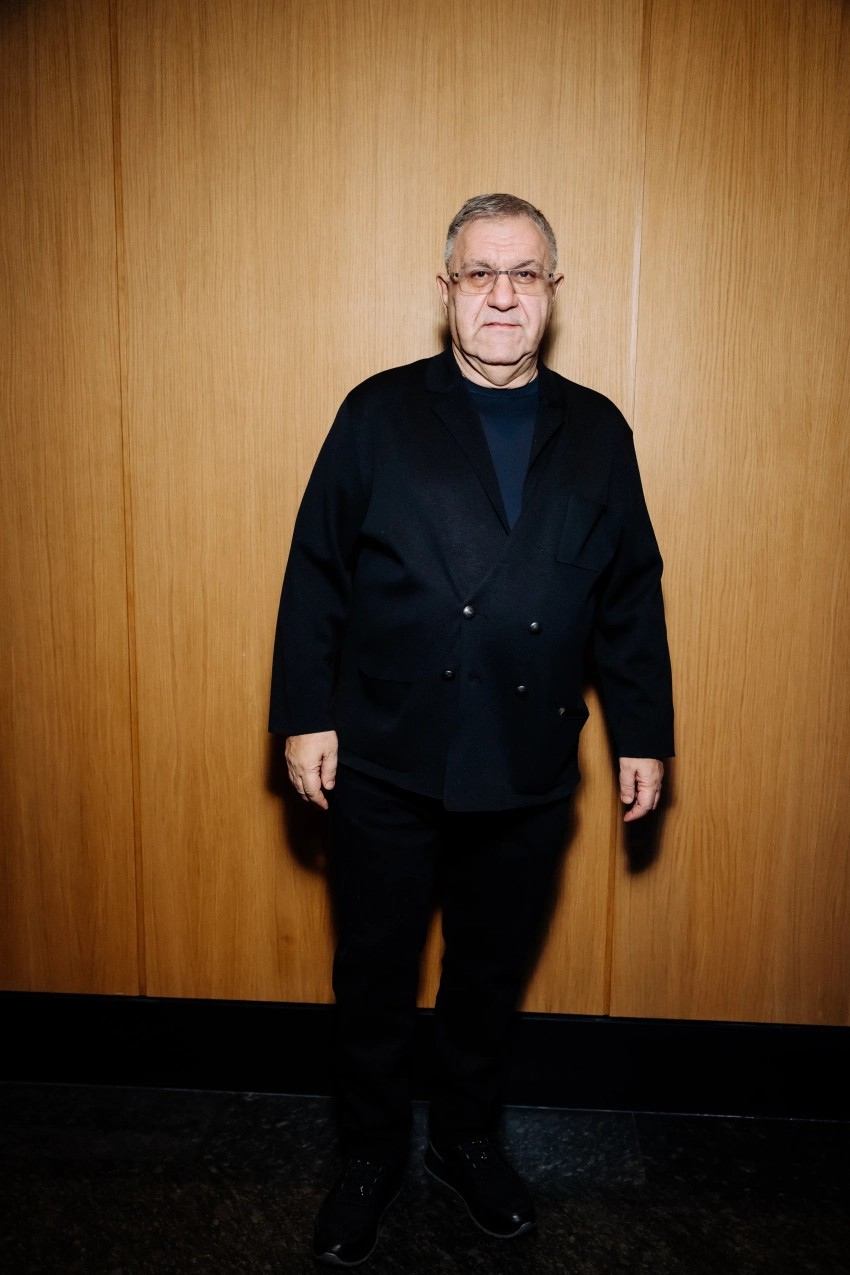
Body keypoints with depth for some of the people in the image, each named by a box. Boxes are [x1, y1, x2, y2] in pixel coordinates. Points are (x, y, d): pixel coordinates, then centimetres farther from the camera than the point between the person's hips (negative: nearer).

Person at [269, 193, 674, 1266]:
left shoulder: (598, 433, 5)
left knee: (491, 973, 19)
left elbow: (632, 598, 8)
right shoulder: (379, 414, -1)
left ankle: (464, 1137, 44)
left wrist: (644, 734, 7)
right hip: (384, 765, -1)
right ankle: (372, 1155, 39)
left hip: (529, 775, 2)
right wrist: (305, 714, -6)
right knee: (372, 975, 14)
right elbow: (315, 573, -1)